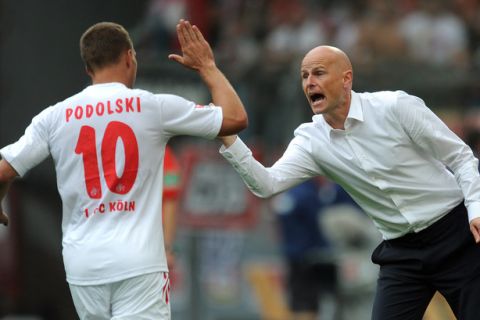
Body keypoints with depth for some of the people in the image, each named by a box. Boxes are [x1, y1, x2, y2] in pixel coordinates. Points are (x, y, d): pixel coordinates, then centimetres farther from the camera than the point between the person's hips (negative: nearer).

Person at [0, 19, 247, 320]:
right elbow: (236, 118, 3)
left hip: (83, 264, 4)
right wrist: (207, 66, 17)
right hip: (138, 262, -4)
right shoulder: (153, 107, -3)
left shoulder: (55, 117, 4)